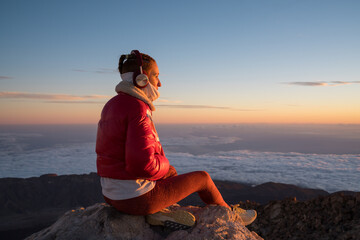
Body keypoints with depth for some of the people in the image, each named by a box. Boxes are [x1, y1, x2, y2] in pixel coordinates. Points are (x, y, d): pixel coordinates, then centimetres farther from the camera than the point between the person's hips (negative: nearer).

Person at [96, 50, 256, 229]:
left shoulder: (112, 106, 8)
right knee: (202, 177, 11)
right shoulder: (138, 109, -22)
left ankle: (158, 211, 15)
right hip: (138, 198, -8)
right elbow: (142, 163, -30)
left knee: (172, 172, 31)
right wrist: (163, 164, -7)